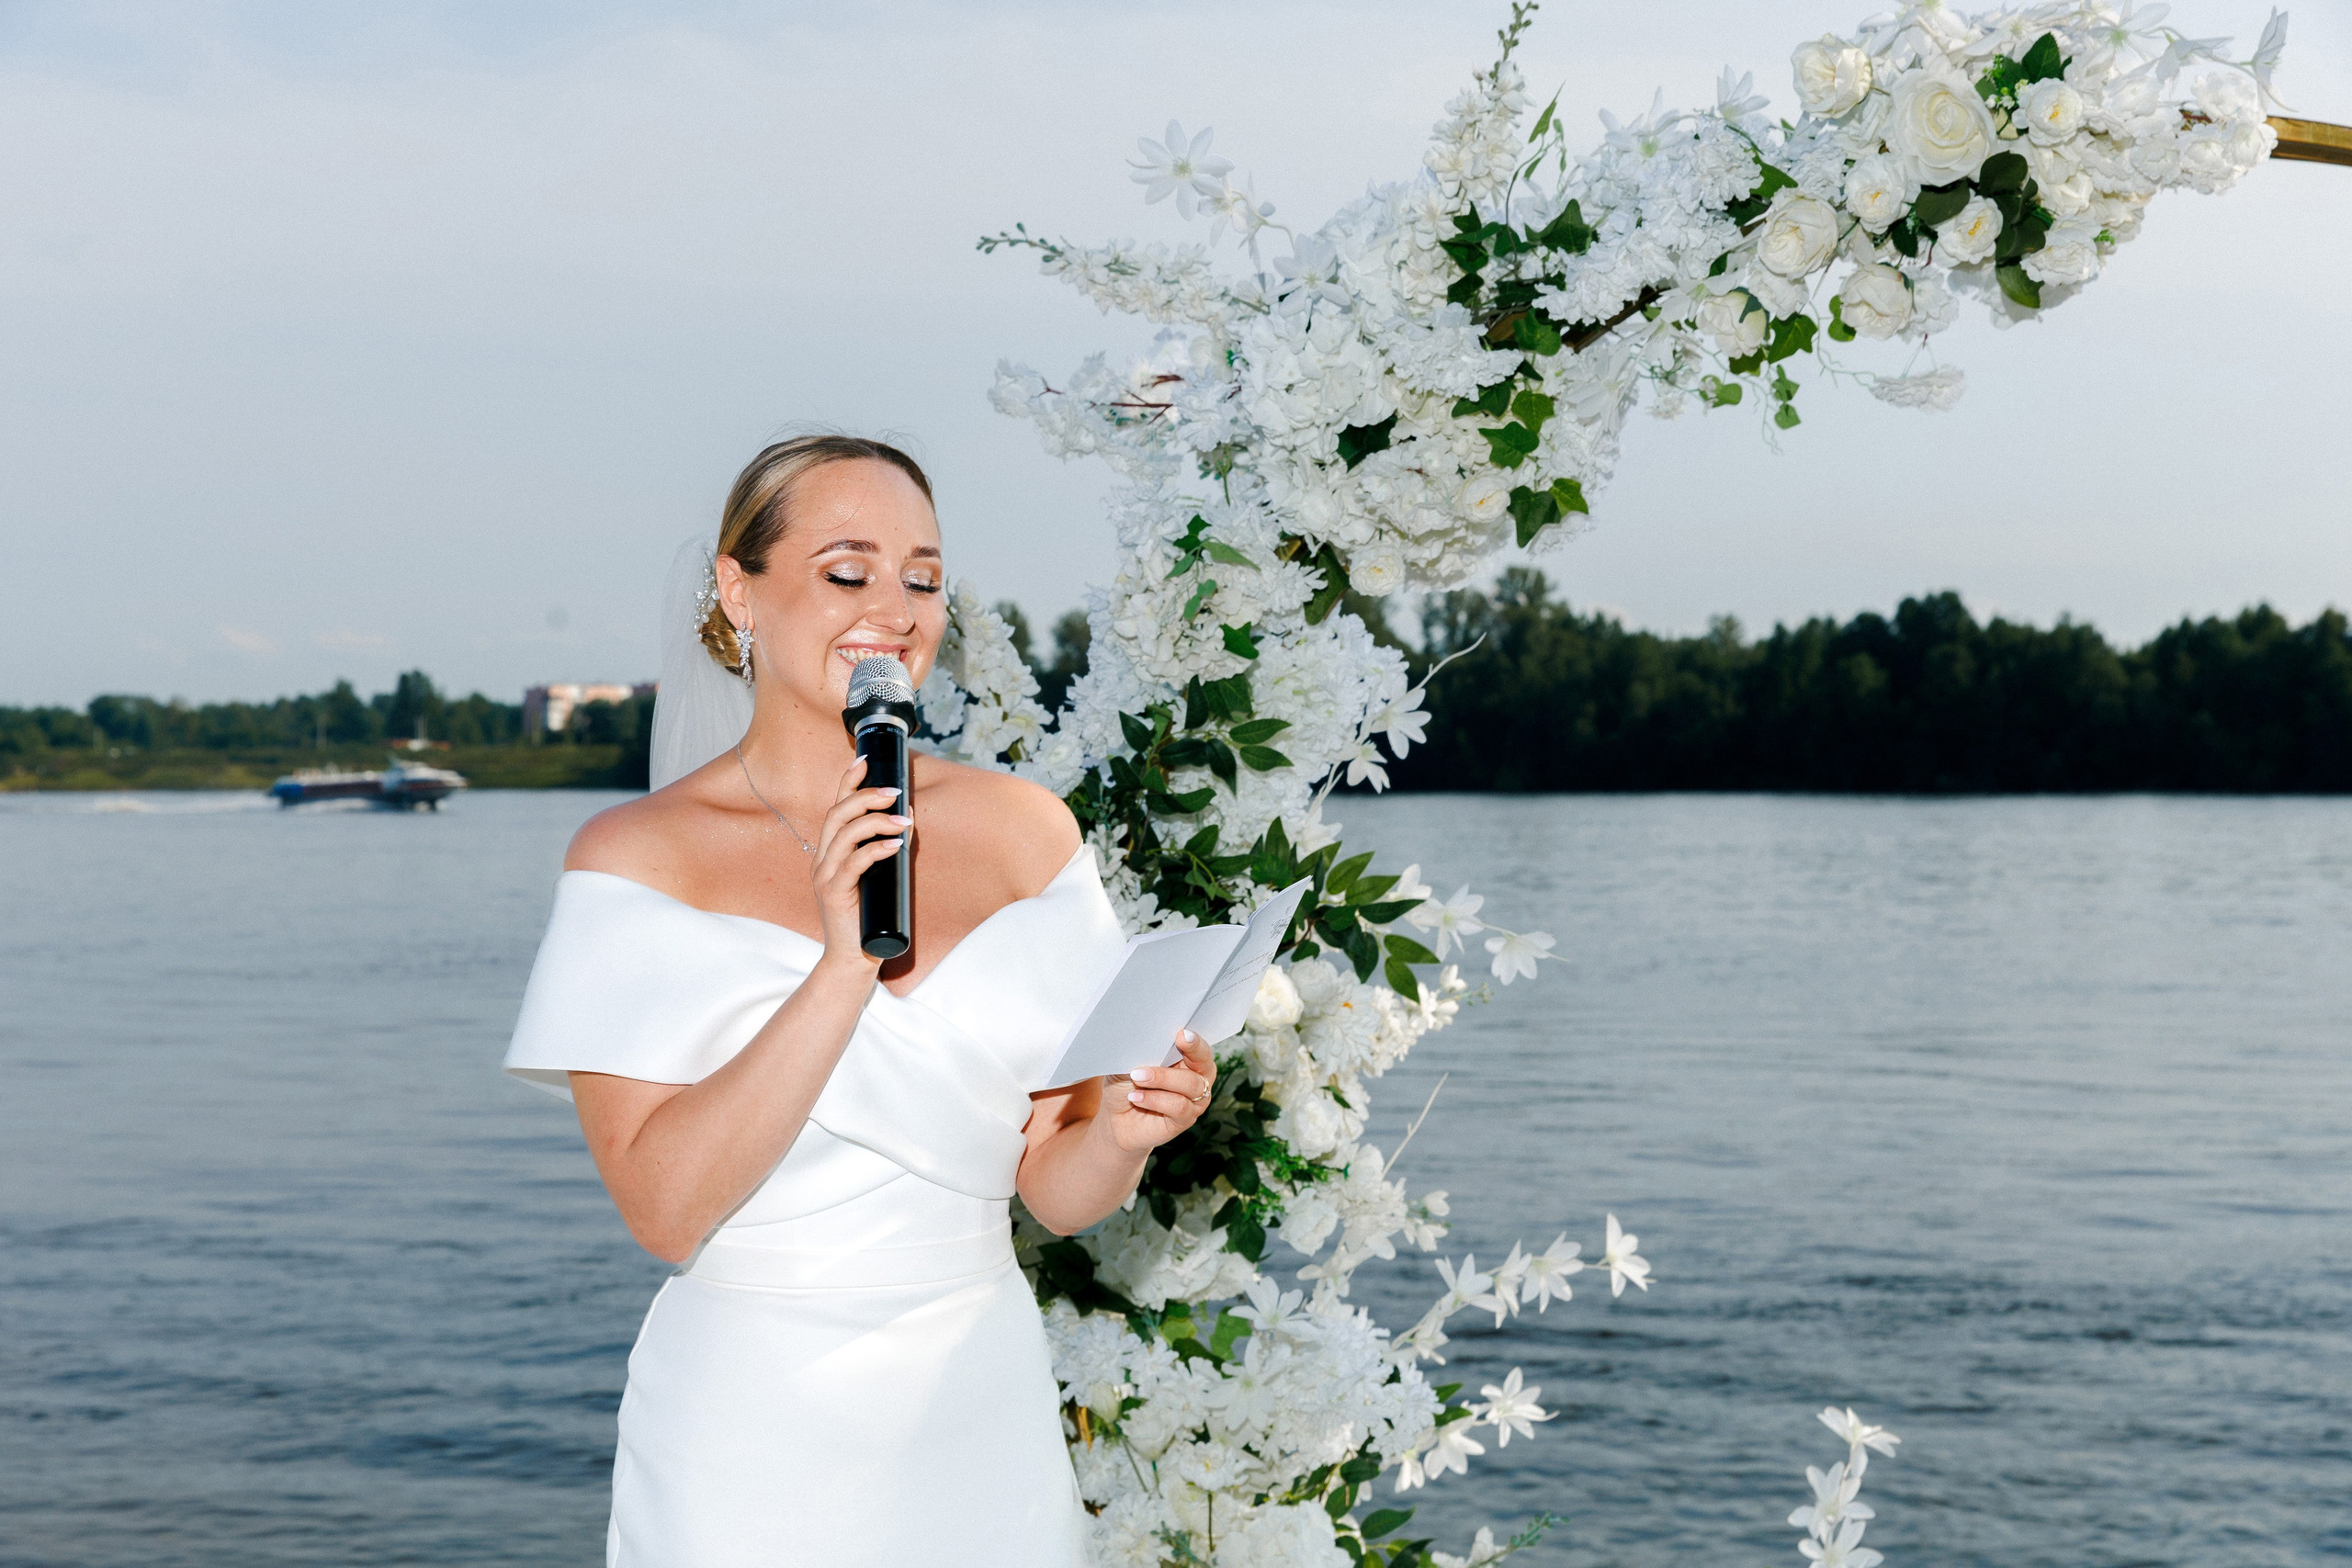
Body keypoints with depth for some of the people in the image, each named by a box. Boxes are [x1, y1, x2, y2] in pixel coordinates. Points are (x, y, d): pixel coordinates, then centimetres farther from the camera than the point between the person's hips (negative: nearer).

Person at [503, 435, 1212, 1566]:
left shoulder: (1024, 831, 1)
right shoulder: (638, 858, -8)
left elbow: (1054, 1193, 5)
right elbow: (663, 1207, -17)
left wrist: (1119, 1131, -17)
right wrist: (842, 964, -24)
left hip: (982, 1421, 3)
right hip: (754, 1440, -3)